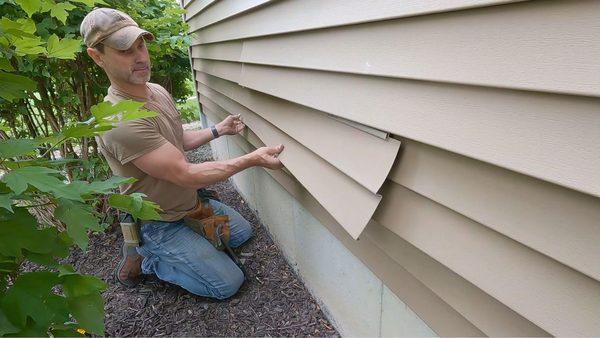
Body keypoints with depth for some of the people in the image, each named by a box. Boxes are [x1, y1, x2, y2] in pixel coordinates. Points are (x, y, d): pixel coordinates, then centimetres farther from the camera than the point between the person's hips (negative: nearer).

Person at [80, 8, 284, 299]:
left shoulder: (158, 91, -2)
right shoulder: (120, 122, -33)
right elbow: (187, 175, -31)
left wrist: (218, 130, 5)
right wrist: (253, 159, -29)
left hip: (190, 202, 9)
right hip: (159, 223, -8)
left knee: (243, 232, 22)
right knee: (228, 283, -6)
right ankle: (144, 258, 8)